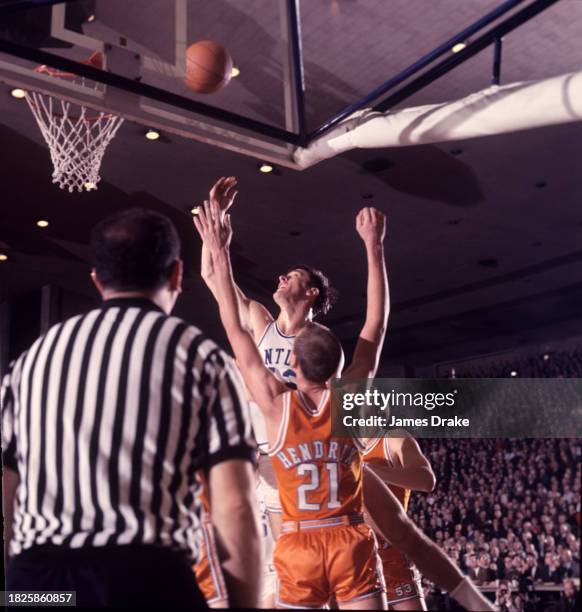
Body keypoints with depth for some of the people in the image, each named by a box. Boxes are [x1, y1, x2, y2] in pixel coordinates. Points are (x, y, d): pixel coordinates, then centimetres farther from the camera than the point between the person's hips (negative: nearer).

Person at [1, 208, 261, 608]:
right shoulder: (201, 356, 3)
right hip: (147, 579, -3)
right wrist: (246, 603, 2)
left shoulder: (35, 355, 15)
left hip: (33, 576, 4)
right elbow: (235, 508, -5)